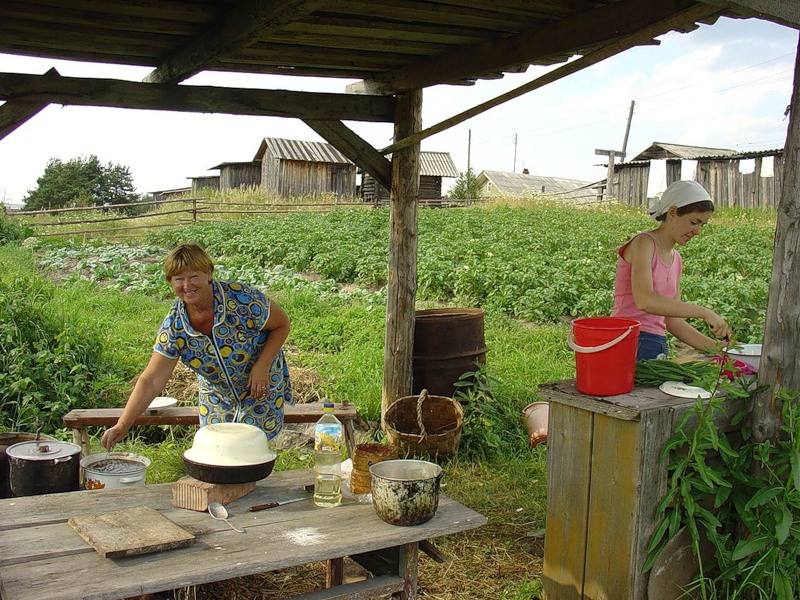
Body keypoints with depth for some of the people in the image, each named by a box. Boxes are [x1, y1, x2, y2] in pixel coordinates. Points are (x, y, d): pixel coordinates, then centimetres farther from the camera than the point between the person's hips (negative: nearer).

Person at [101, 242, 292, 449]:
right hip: (217, 396, 3)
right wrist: (122, 426, -25)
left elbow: (281, 324, -13)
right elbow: (151, 381, -17)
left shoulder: (242, 299, -28)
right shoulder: (174, 326, -18)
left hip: (261, 390, -3)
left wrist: (261, 366, -24)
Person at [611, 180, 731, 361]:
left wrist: (716, 347, 10)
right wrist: (704, 313, -21)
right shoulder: (643, 243, -6)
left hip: (658, 350, 7)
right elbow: (644, 300, -23)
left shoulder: (676, 259, 16)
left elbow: (672, 320, 18)